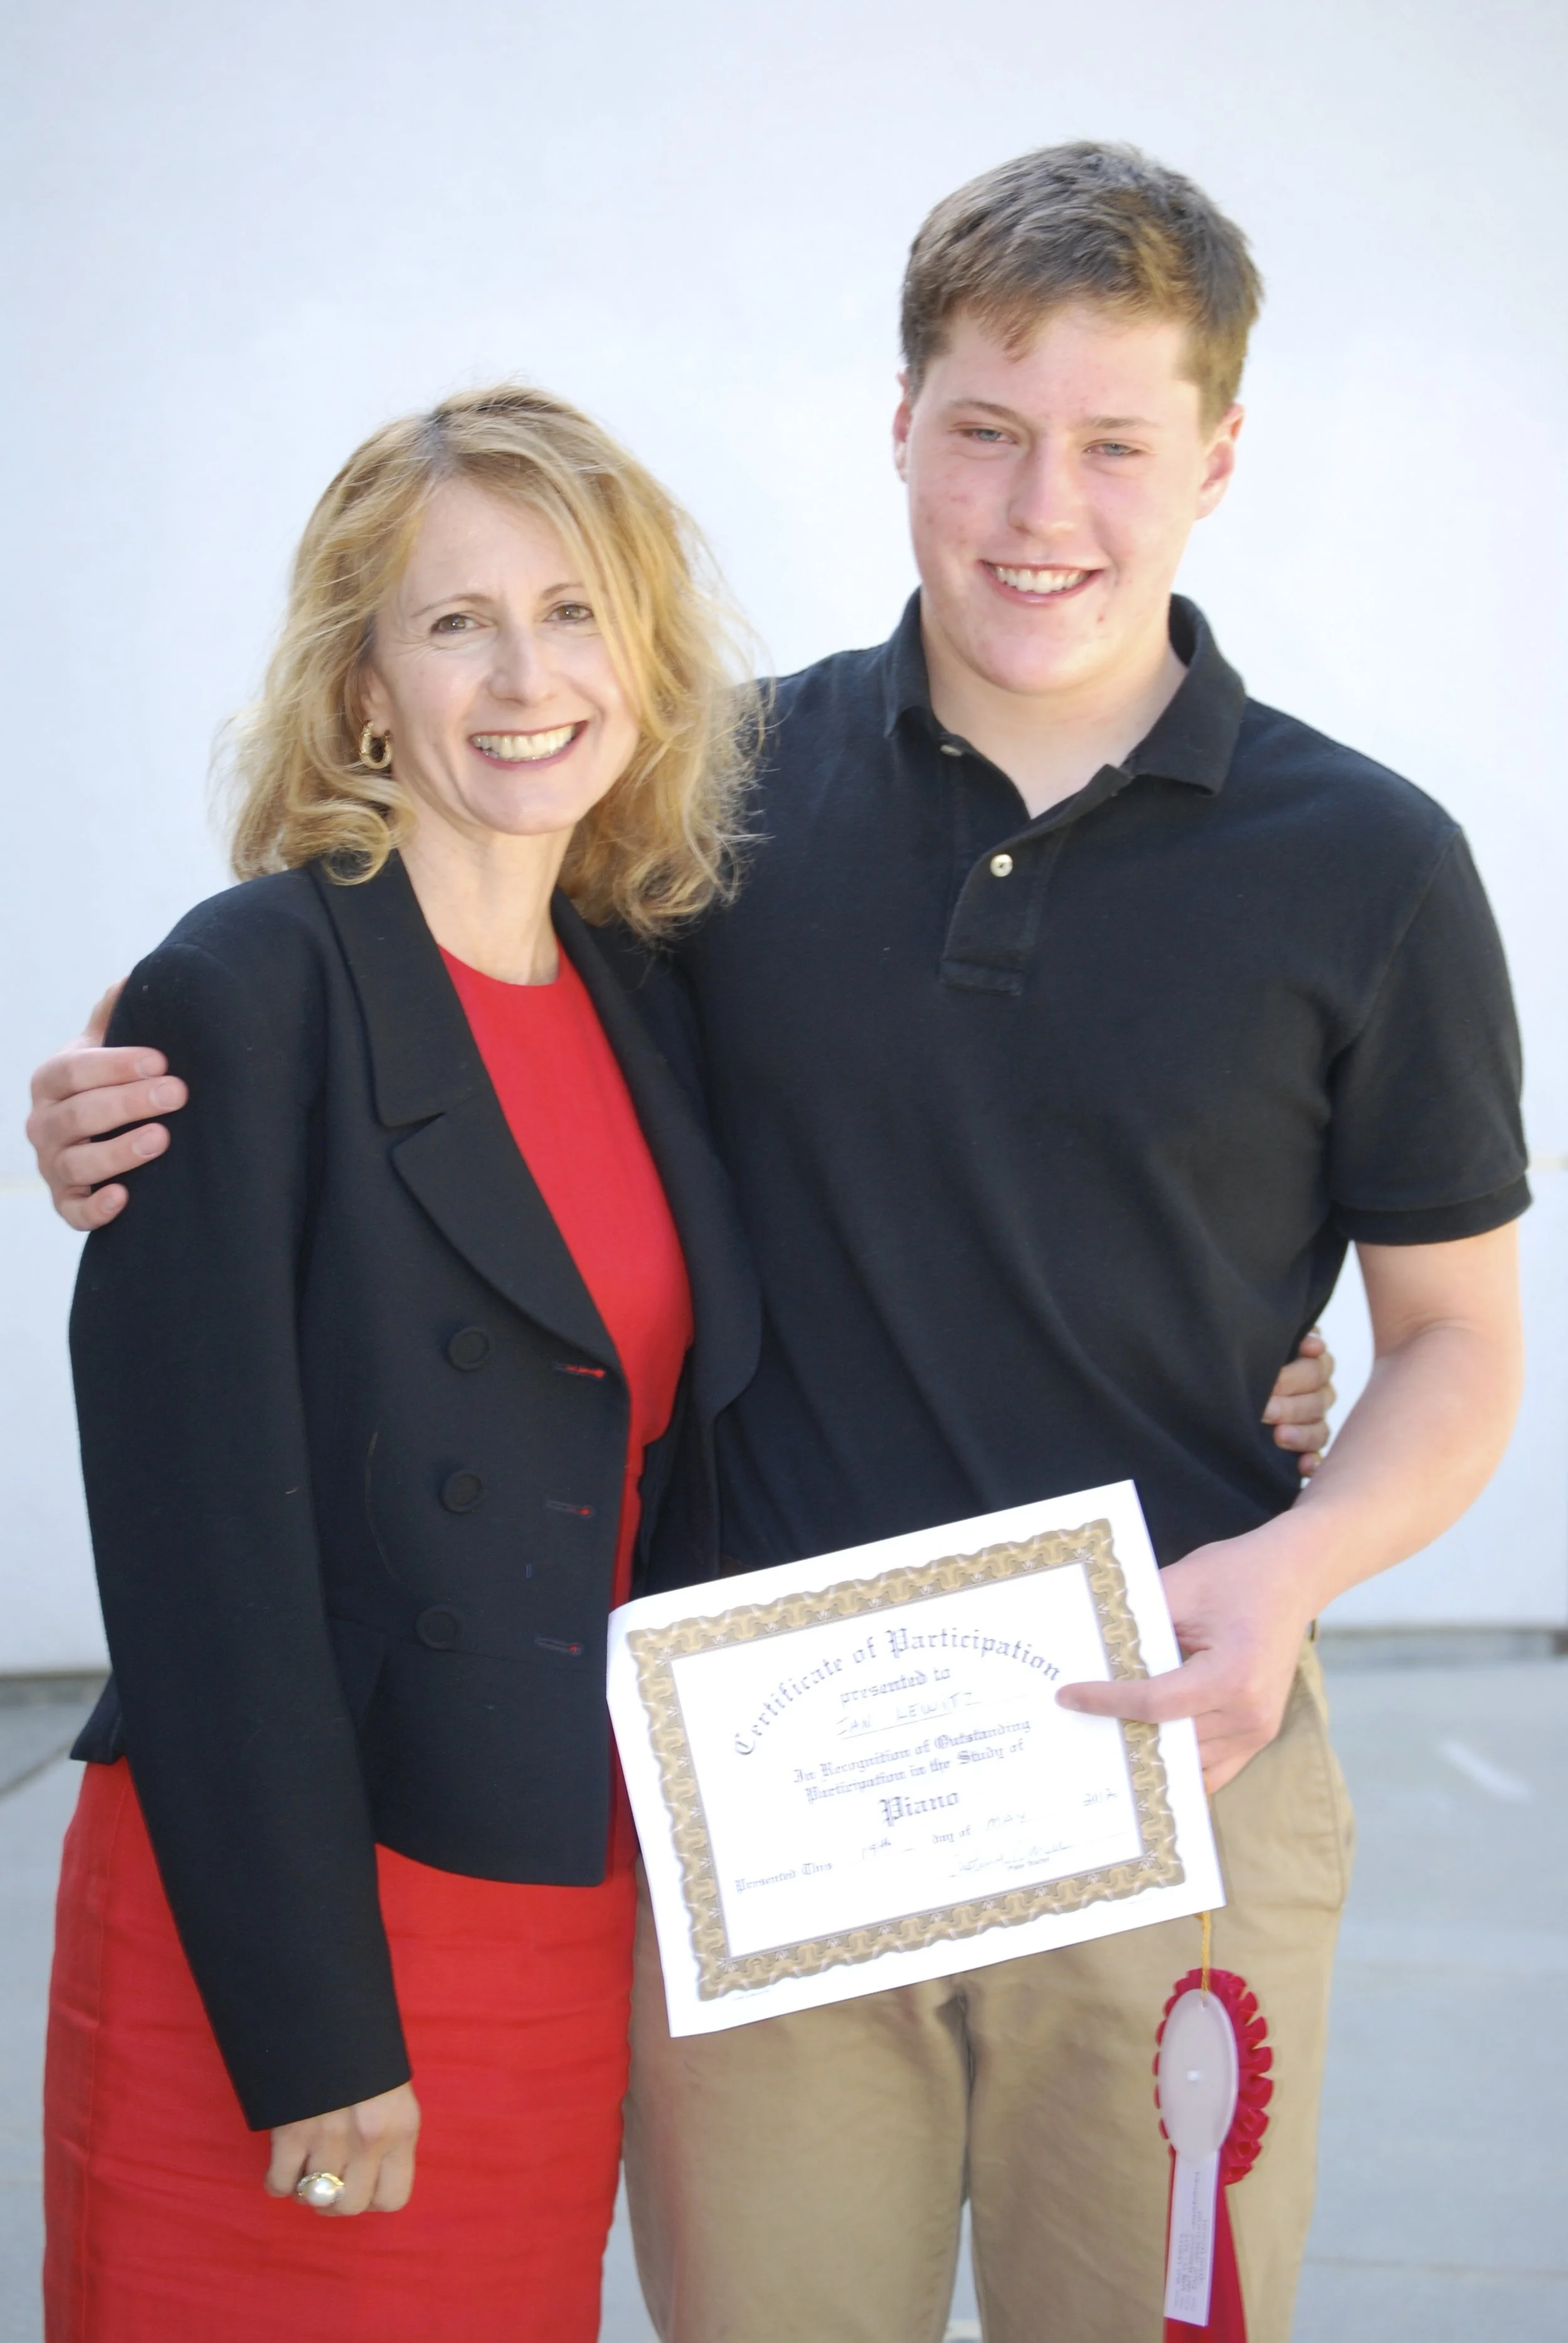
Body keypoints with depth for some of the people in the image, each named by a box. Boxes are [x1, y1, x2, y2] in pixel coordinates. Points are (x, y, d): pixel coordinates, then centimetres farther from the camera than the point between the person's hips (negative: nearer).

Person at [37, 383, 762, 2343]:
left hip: (575, 1929, 6)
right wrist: (314, 2038, -15)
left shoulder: (638, 1010, 8)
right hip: (277, 1952, -6)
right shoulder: (245, 998, -12)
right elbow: (204, 1547, -15)